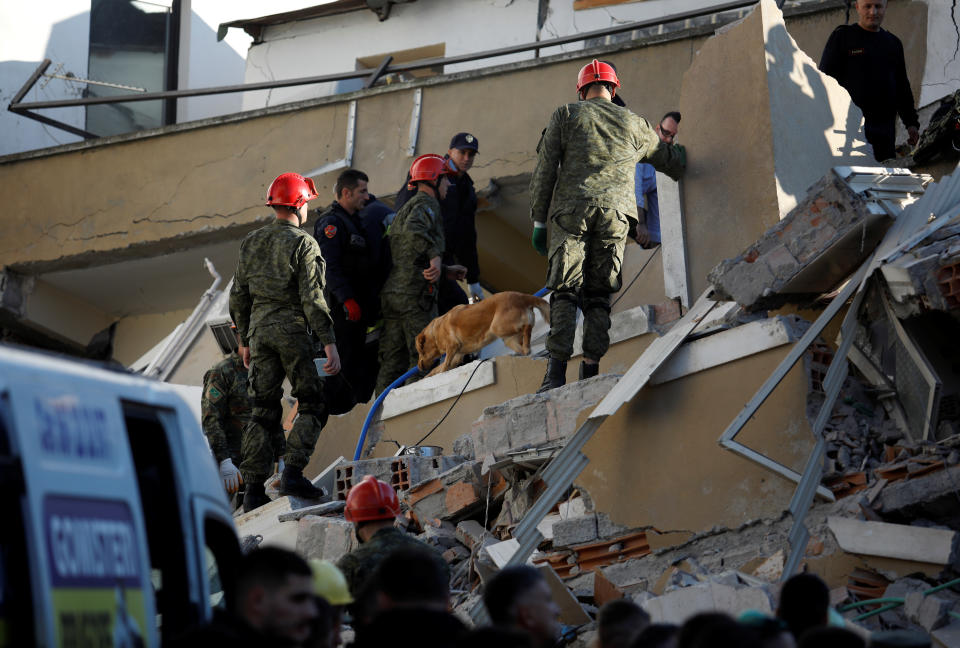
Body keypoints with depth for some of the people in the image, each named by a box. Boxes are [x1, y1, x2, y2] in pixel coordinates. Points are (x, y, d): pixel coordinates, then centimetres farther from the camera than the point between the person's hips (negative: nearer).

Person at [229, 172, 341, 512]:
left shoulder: (251, 242, 11)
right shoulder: (303, 244, -8)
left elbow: (238, 296, 15)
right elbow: (312, 298, -15)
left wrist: (244, 338, 23)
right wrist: (329, 342, -14)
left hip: (259, 328, 6)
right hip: (292, 329, -6)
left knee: (262, 409, 9)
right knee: (312, 405, 3)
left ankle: (254, 488, 7)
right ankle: (292, 473, -11)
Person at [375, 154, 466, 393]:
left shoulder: (404, 209, 28)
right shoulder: (426, 203, -3)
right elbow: (414, 229, -26)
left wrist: (445, 272, 28)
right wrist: (435, 256, -31)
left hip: (391, 292, 9)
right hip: (414, 293, -9)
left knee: (392, 363, 8)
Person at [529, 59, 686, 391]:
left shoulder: (566, 115, 11)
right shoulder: (634, 124, 17)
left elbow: (544, 171, 5)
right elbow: (672, 161, 29)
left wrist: (539, 221, 8)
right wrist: (682, 153, 54)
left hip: (571, 212, -2)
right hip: (615, 215, 2)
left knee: (565, 292, -6)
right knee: (599, 295, 6)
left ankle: (557, 370, -17)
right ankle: (591, 367, -2)